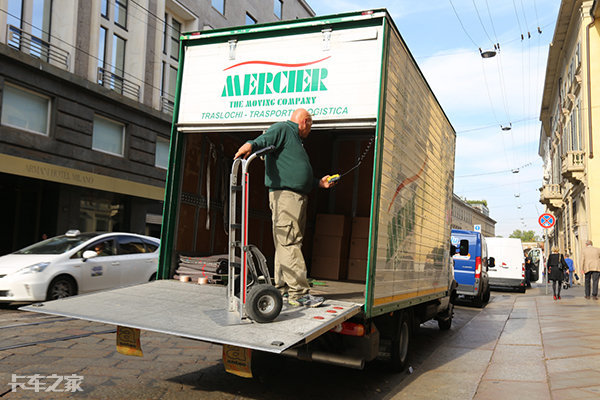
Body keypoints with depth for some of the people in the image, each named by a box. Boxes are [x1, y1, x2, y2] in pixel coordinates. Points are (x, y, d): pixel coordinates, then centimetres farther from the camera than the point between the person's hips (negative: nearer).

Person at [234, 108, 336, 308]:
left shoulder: (296, 141, 32)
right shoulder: (281, 129, 2)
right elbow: (264, 140, -18)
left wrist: (319, 183, 28)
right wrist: (251, 144, -39)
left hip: (299, 197, 10)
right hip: (284, 194, -10)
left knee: (288, 243, 9)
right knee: (289, 243, -13)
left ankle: (283, 288, 15)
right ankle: (299, 292, -15)